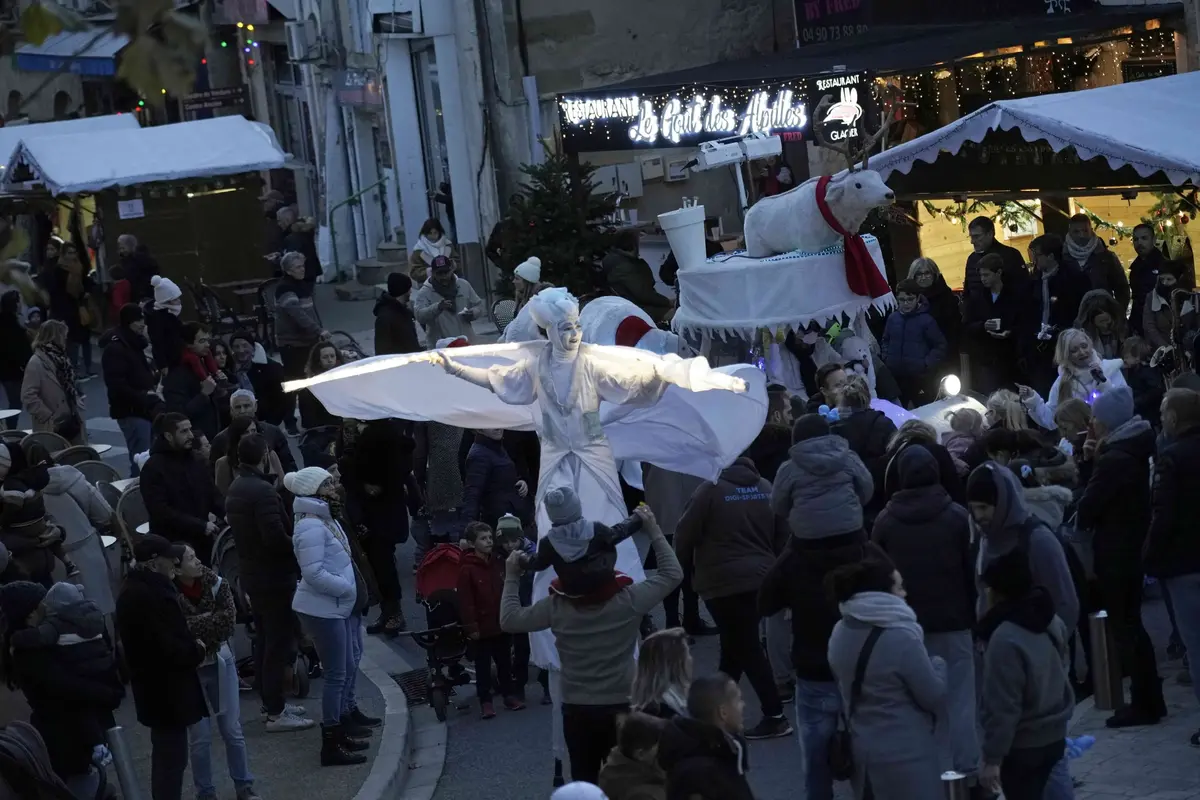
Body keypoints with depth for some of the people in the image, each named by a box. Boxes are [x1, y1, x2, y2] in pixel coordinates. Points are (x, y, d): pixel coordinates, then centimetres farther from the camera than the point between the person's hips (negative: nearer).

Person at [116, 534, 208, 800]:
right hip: (165, 691, -11)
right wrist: (198, 650, -10)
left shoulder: (140, 589, 9)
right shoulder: (146, 596, -25)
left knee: (166, 757, 21)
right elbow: (167, 648, -27)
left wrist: (190, 644, 3)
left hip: (159, 688, 11)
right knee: (172, 758, -5)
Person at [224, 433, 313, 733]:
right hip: (274, 576, -10)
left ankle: (271, 702, 28)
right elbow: (276, 537, -28)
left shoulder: (236, 488, 9)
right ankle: (276, 713, -1)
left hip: (251, 573, 10)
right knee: (279, 642, -4)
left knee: (264, 640, 18)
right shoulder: (262, 491, -22)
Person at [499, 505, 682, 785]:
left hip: (577, 711, 1)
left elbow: (509, 620, 1)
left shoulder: (557, 606, -10)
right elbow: (672, 573, 0)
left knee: (584, 784, 11)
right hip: (621, 707, -1)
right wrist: (653, 531, 6)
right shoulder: (629, 599, -12)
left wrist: (512, 577, 12)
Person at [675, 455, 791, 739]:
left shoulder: (711, 490, -10)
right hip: (761, 578, 6)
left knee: (746, 647, -6)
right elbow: (782, 536, 11)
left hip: (723, 581, -6)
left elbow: (686, 535, -6)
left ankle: (775, 716, -11)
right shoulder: (766, 489, 7)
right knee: (736, 644, 17)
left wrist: (683, 567, 11)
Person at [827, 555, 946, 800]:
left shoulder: (840, 634, 1)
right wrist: (937, 664, 5)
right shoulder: (901, 638, -22)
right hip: (905, 756, -8)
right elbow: (936, 697, -13)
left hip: (862, 751, 8)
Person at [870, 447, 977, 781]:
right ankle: (966, 769, 3)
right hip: (953, 620, -1)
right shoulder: (956, 516, -6)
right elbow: (972, 569, -4)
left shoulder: (885, 521, -1)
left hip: (906, 624, 1)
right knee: (959, 698, 3)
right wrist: (974, 615, 3)